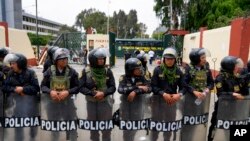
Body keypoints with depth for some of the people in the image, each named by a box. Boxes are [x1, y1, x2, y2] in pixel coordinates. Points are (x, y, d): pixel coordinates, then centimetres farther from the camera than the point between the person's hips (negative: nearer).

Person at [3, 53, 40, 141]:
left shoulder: (30, 73, -10)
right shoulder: (10, 74, 0)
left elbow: (36, 88, -13)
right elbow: (4, 87, 0)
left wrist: (23, 89, -21)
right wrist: (14, 89, -16)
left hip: (30, 102, -1)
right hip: (15, 103, 1)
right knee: (18, 125, 9)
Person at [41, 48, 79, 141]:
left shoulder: (71, 71, -8)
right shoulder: (49, 71, -5)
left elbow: (77, 87, -7)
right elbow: (43, 86, -1)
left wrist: (68, 92, -23)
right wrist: (50, 91, -20)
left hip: (67, 102, -1)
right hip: (52, 102, 1)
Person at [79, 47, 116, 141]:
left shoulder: (107, 71, -4)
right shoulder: (86, 71, -5)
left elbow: (113, 87, -6)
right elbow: (81, 88, -7)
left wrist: (103, 93, -23)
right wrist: (93, 93, -20)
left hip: (105, 102, 0)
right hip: (91, 103, 1)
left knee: (106, 128, 8)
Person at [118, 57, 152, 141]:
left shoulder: (142, 77, -5)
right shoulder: (124, 78, -10)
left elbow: (149, 88, -18)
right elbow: (120, 90, -26)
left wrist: (135, 92, -30)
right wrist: (137, 87, -28)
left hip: (138, 106, 2)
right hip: (126, 106, -2)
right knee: (127, 128, 10)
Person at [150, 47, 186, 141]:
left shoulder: (178, 72, 0)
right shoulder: (158, 70, -9)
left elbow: (183, 87, 0)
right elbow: (153, 86, -12)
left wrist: (179, 94, -20)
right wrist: (163, 94, -24)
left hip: (172, 101, 3)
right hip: (158, 100, -3)